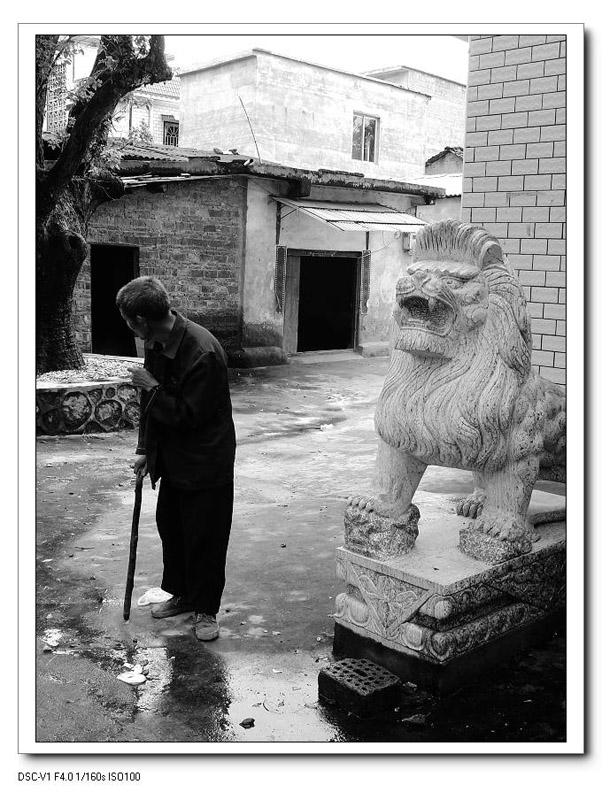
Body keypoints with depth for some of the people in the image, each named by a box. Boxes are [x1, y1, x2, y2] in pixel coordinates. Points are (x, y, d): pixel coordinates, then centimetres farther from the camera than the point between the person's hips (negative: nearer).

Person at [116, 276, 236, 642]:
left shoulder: (203, 353, -28)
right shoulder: (156, 343, -1)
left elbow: (188, 415, -25)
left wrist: (152, 388, -19)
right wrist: (146, 449, 8)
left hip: (206, 463, -8)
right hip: (172, 459, 8)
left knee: (205, 537, 4)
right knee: (170, 528, 18)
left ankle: (206, 609, 21)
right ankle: (181, 594, 37)